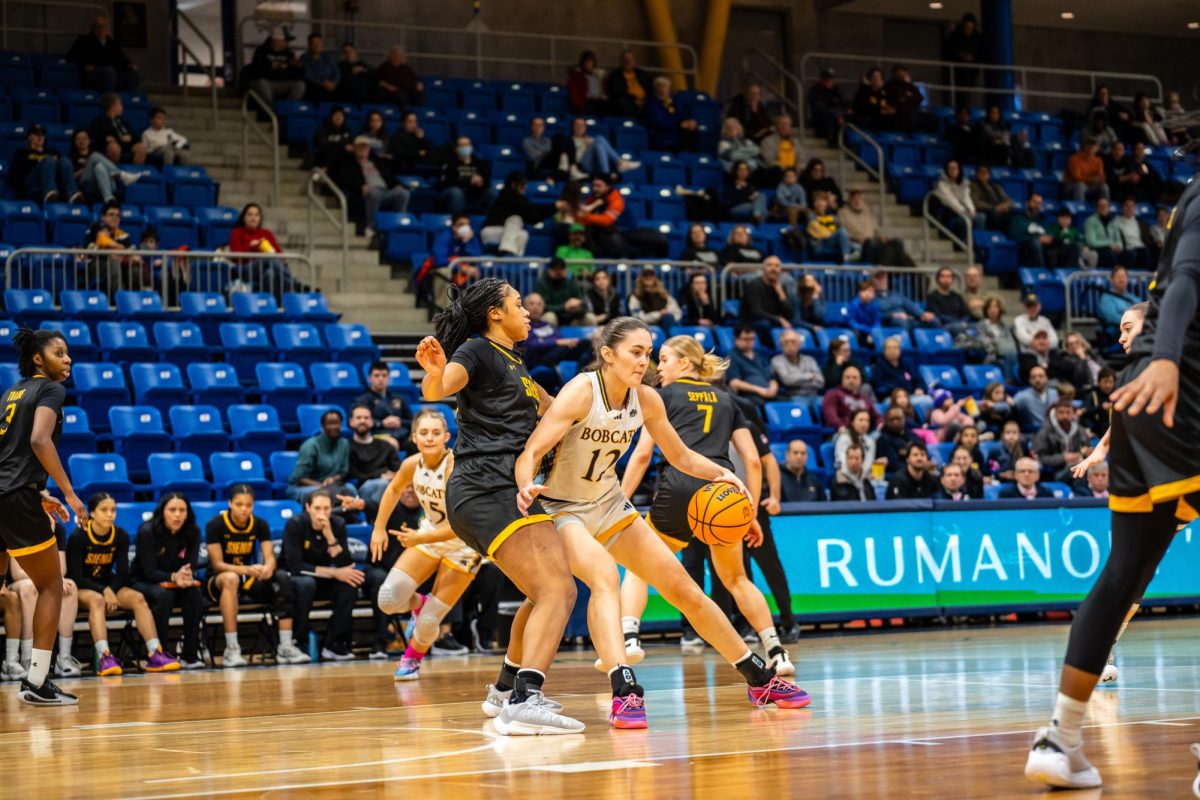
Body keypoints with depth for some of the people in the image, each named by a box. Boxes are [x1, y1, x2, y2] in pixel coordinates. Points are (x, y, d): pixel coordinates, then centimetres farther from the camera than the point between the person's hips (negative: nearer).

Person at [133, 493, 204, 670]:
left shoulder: (193, 532, -8)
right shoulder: (147, 531, -19)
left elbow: (192, 567, -11)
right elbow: (149, 572, -21)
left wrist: (186, 578, -37)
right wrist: (173, 577, -41)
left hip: (176, 584, 4)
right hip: (143, 583, -4)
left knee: (194, 593, -28)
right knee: (163, 595, -36)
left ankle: (190, 655, -24)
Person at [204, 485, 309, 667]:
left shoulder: (260, 524, -2)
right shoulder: (215, 525, -14)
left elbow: (270, 558, -9)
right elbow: (217, 564, -18)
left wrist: (268, 568, -35)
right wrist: (247, 570, -35)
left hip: (249, 580, 4)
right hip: (217, 581, -4)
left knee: (283, 579, -23)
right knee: (231, 578, -39)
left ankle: (285, 646, -25)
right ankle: (231, 649, -42)